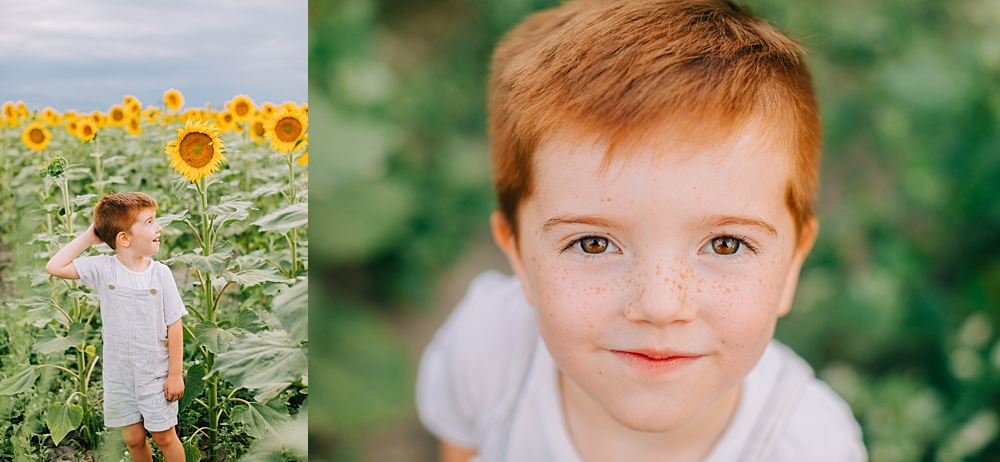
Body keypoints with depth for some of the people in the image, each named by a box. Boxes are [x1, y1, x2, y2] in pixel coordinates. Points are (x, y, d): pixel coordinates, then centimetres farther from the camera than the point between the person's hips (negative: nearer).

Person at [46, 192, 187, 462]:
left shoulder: (160, 273, -11)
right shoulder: (103, 269, -9)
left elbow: (174, 325, -8)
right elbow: (55, 267, -12)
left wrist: (175, 374, -8)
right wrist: (88, 238, -11)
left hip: (156, 373, -1)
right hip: (119, 375, 1)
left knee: (164, 437, 8)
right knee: (133, 438, 13)